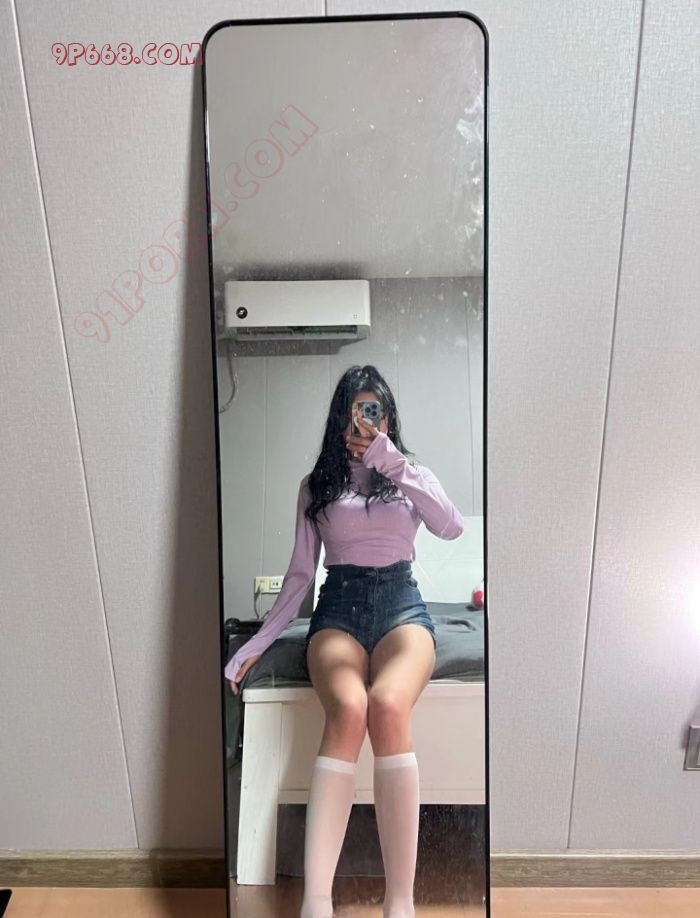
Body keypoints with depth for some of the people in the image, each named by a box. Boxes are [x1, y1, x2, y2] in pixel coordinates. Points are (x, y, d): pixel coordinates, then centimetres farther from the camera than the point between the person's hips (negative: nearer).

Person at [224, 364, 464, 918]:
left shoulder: (412, 473, 14)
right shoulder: (317, 484, 15)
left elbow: (452, 528, -7)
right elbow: (301, 573, 13)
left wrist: (394, 464, -13)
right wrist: (260, 640, 4)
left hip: (401, 603, 0)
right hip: (339, 606, 1)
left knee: (388, 706, -34)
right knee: (348, 710, -33)